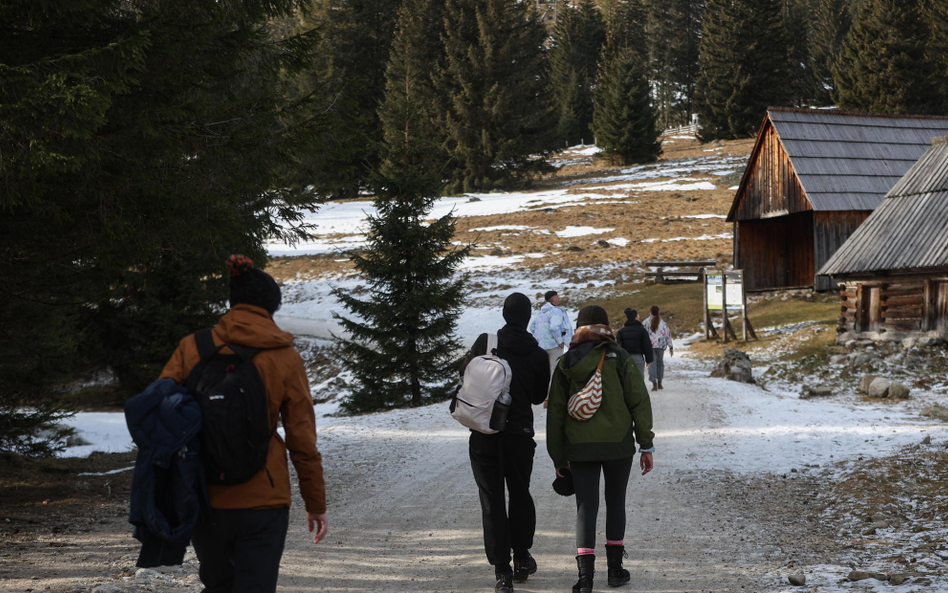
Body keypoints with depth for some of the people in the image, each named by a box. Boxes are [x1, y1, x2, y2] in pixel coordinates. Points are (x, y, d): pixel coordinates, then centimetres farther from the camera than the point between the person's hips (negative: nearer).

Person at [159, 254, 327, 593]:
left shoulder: (192, 347, -1)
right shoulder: (285, 359, -4)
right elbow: (302, 440, -1)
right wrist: (316, 504, 8)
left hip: (203, 498, 2)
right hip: (261, 501, -2)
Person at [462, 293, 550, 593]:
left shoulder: (485, 342, -9)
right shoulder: (538, 355, -5)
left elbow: (465, 373, 2)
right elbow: (539, 396, 6)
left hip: (484, 435, -1)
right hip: (520, 434, 1)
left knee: (492, 501, 3)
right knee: (520, 495, 20)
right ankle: (521, 557, 28)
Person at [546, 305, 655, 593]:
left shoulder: (565, 364, 3)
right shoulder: (619, 358, -3)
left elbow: (555, 413, 5)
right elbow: (639, 401, -6)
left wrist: (558, 456, 11)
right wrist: (646, 445, -1)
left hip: (580, 447, 1)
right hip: (618, 443, -1)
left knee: (586, 507, 2)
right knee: (615, 503, 16)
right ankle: (615, 569, 21)